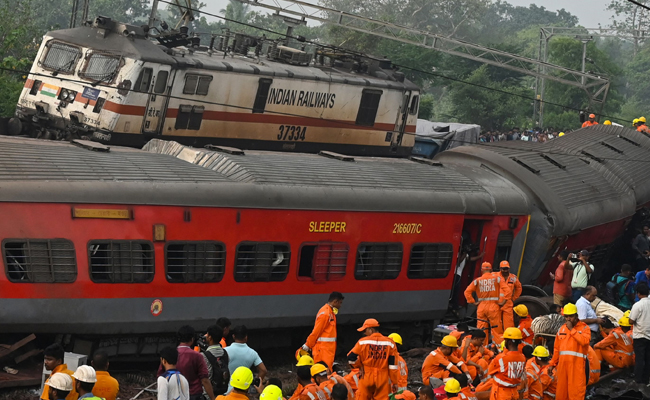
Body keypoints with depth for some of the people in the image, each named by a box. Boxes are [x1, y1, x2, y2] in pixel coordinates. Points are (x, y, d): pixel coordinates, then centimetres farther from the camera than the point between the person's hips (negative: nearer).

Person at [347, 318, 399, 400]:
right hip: (382, 378, 1)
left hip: (366, 376, -1)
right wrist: (394, 382, 6)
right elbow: (393, 365, 2)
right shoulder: (390, 343, 2)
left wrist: (360, 366, 13)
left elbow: (351, 358, -3)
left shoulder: (363, 342, -5)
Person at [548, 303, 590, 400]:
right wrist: (552, 364, 16)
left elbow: (584, 341, -19)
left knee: (576, 392, -8)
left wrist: (572, 329, -13)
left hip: (577, 364, -5)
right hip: (562, 364, 5)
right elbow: (557, 348, 19)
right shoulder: (562, 329, 16)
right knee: (561, 390, 7)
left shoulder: (584, 328, 2)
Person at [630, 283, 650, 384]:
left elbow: (631, 321, -13)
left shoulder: (637, 305, -14)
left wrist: (629, 316, 5)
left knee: (639, 359, 0)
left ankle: (638, 381, 2)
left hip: (640, 336, -4)